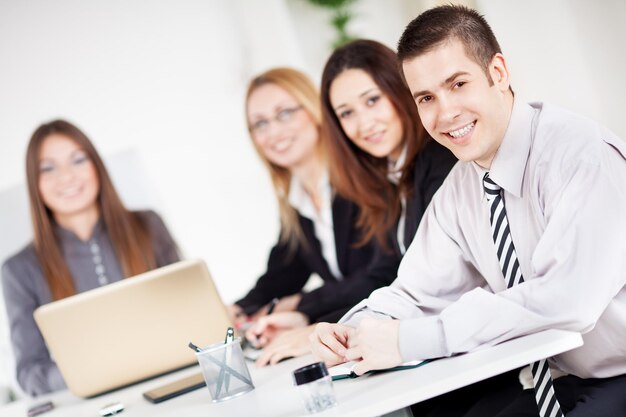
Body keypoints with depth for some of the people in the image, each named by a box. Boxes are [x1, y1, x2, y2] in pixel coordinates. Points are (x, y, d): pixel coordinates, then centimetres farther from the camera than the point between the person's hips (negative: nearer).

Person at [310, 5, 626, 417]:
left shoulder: (581, 152, -20)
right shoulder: (458, 190, 4)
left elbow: (564, 296, -31)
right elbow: (419, 294, 10)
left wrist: (409, 339, -29)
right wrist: (353, 333, -11)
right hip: (555, 381, 7)